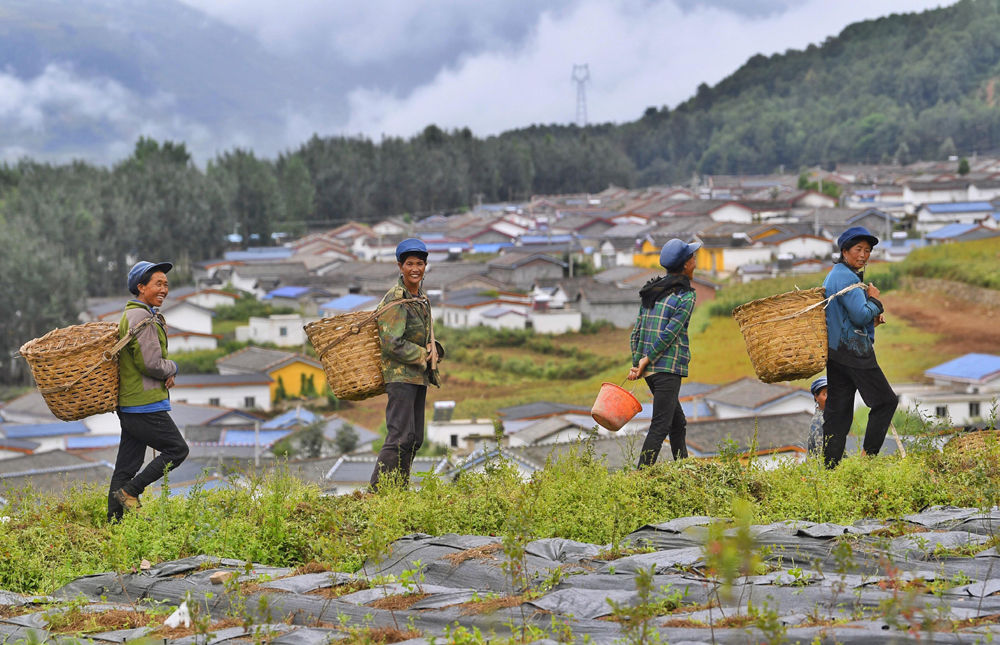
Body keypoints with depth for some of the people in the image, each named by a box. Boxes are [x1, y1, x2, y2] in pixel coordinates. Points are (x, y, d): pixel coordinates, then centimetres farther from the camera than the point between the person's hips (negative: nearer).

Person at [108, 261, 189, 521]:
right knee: (177, 450, -1)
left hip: (129, 405, 10)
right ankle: (130, 491, -4)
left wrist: (167, 373, 5)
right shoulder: (141, 318, -15)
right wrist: (172, 368, 0)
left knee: (126, 466, 9)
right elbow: (152, 364, -20)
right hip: (145, 405, -10)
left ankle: (114, 519, 9)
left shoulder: (132, 315, 19)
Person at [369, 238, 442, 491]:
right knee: (400, 437, -15)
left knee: (414, 439, 9)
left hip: (419, 376, 9)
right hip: (400, 375, -9)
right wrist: (423, 355, -10)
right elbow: (392, 344, -19)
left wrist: (433, 351, 5)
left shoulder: (422, 298, 14)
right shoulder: (395, 300, -13)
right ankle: (377, 491, -13)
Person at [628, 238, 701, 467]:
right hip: (668, 368, -8)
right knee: (660, 426, -9)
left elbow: (637, 331, 10)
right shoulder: (685, 297, -8)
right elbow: (669, 334, -14)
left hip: (649, 369, 8)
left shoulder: (651, 293, 14)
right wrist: (646, 361, -10)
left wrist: (636, 364, 6)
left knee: (678, 423, 16)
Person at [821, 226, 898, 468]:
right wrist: (874, 300, -2)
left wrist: (873, 319, 13)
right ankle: (869, 455, -3)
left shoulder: (832, 275, 20)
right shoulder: (846, 277, -13)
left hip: (836, 352, 10)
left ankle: (829, 466, 6)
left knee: (837, 412, 8)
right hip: (854, 351, -10)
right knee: (886, 401, -2)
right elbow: (861, 315, -21)